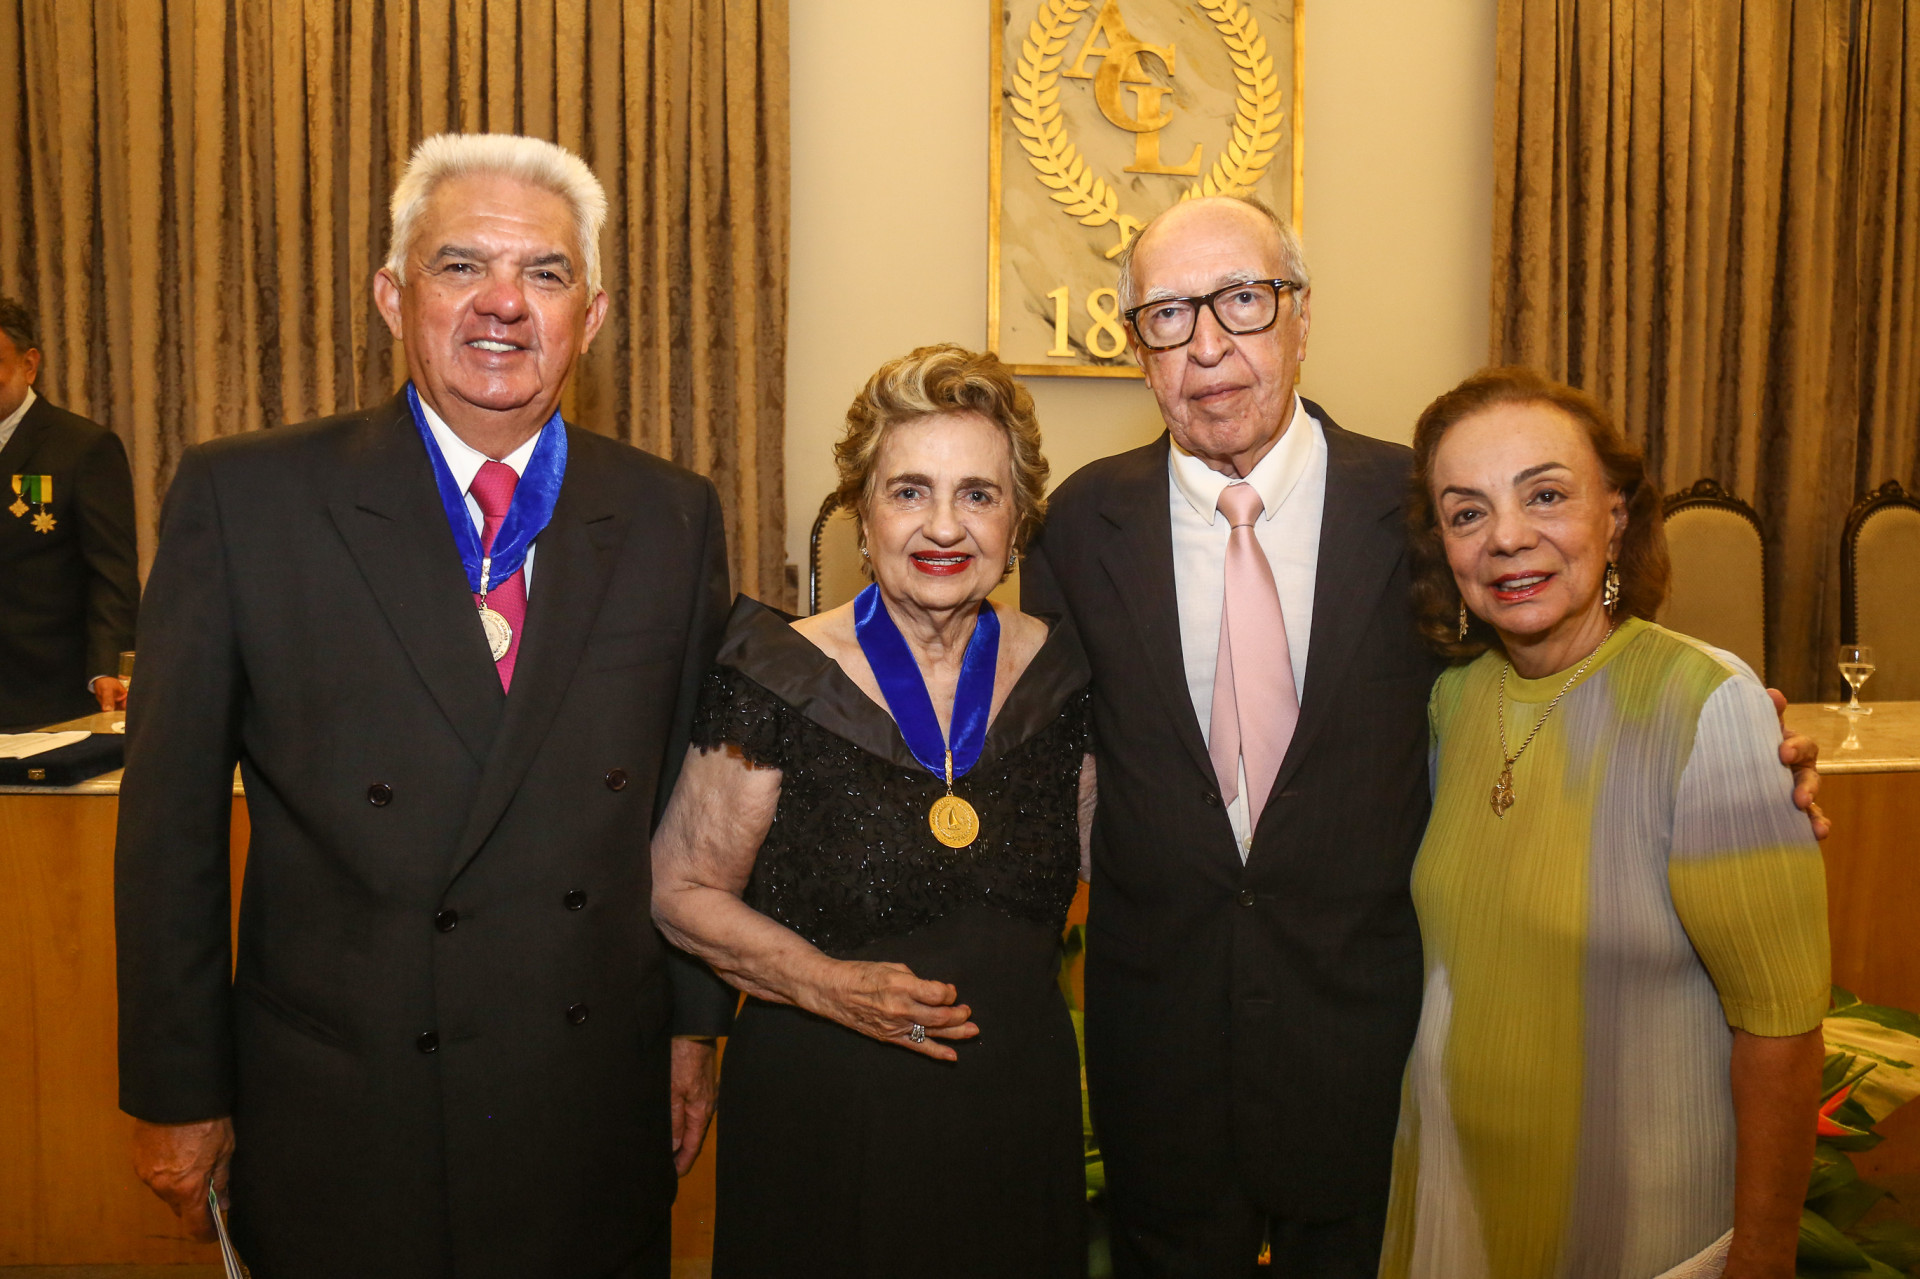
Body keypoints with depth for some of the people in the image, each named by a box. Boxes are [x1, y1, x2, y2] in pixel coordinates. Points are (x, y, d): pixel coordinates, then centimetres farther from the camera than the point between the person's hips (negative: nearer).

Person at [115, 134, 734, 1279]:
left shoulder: (675, 518, -2)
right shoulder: (243, 498, -8)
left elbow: (693, 793, 4)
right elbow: (173, 818, -5)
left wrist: (693, 1024, 8)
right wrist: (177, 1091, -1)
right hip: (336, 1119, -1)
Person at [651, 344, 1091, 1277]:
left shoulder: (1060, 674, -3)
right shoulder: (785, 680, -12)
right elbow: (682, 891, -6)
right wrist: (830, 986, -18)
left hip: (1016, 1111, 3)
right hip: (820, 1108, -3)